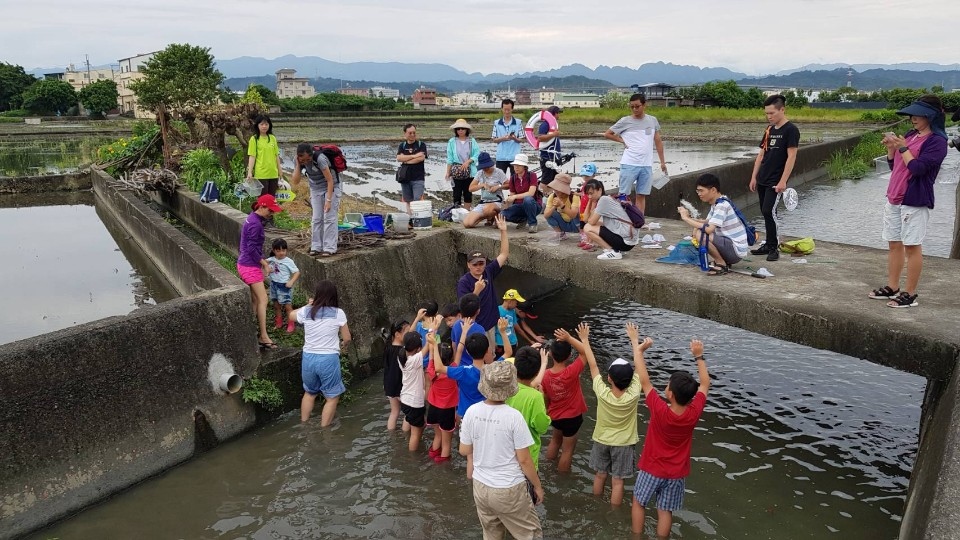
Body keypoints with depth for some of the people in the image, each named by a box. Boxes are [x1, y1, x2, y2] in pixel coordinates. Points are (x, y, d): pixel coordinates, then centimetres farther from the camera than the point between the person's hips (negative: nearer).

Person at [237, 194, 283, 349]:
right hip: (250, 266, -10)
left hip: (245, 265, 10)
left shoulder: (252, 219, 12)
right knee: (262, 300, -8)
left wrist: (262, 260, 13)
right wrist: (264, 263, -11)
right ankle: (264, 337, -5)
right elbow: (252, 249, -21)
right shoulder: (255, 224, -20)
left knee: (254, 300, 14)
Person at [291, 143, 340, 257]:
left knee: (329, 218, -11)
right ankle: (316, 247, 10)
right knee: (316, 219, 3)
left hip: (331, 188, -5)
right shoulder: (300, 162, -12)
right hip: (316, 190, 6)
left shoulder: (320, 158, -29)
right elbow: (295, 182, -15)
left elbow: (330, 180, -26)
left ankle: (329, 248, -10)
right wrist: (298, 165, -25)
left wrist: (328, 200, -28)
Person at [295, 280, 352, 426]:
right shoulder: (338, 313, -8)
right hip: (328, 359, -4)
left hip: (308, 358, 4)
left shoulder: (306, 311, -2)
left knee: (310, 392, 27)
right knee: (332, 397, 11)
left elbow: (291, 315, 22)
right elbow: (347, 338, 1)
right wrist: (341, 343, 22)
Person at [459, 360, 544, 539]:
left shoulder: (472, 411, -10)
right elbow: (524, 460, -14)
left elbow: (464, 450, 1)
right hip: (509, 490, -4)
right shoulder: (514, 416, -21)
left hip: (480, 486, 5)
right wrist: (538, 486, 0)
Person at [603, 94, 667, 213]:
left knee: (641, 196, 6)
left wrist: (662, 162, 13)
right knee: (624, 195, 0)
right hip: (629, 164, -3)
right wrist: (622, 141, -1)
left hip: (647, 165, 3)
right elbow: (607, 134, 7)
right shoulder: (625, 121, -1)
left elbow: (658, 141, 14)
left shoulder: (652, 120, 8)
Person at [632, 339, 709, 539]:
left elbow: (644, 381, -25)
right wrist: (699, 356, -1)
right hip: (676, 474, 2)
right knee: (665, 511, 17)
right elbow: (705, 384, -6)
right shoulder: (693, 414, -23)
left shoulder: (659, 411, -32)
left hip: (652, 469, -2)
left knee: (638, 502, 20)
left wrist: (636, 345, -19)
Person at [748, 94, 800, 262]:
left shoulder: (790, 130, -9)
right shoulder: (769, 129, 12)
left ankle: (773, 247, -3)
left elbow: (791, 157, -14)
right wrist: (754, 177, 12)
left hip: (776, 182, -7)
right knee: (766, 213, 11)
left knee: (768, 211, -14)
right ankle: (768, 244, 20)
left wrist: (783, 181, -19)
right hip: (762, 180, 7)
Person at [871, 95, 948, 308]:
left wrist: (903, 148, -14)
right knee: (894, 243, 12)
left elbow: (918, 168, -19)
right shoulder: (910, 135, 12)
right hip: (894, 198, 8)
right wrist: (891, 148, 1)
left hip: (915, 201, -8)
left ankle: (910, 294, 5)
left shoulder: (936, 141, -10)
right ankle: (892, 288, 21)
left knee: (912, 246, -2)